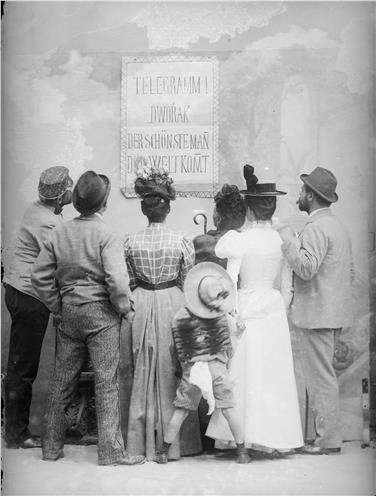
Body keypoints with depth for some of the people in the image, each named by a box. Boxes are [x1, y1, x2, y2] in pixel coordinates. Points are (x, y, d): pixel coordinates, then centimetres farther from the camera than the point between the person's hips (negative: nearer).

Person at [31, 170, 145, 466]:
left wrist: (58, 306, 11)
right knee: (107, 382, 1)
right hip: (101, 314, -5)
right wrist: (125, 307, -7)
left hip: (69, 312, 5)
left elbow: (40, 276, 4)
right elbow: (116, 279, -22)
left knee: (62, 381, 13)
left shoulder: (59, 234, 3)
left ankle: (52, 446, 22)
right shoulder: (107, 236, -13)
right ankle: (111, 451, 5)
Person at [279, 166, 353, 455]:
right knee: (324, 375, 14)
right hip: (334, 312, 10)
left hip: (317, 314, -10)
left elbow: (307, 268, -25)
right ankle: (328, 434, 18)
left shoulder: (316, 228, -15)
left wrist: (289, 241, -14)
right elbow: (350, 271, 21)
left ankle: (328, 441, -1)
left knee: (321, 378, -5)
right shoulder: (338, 226, 17)